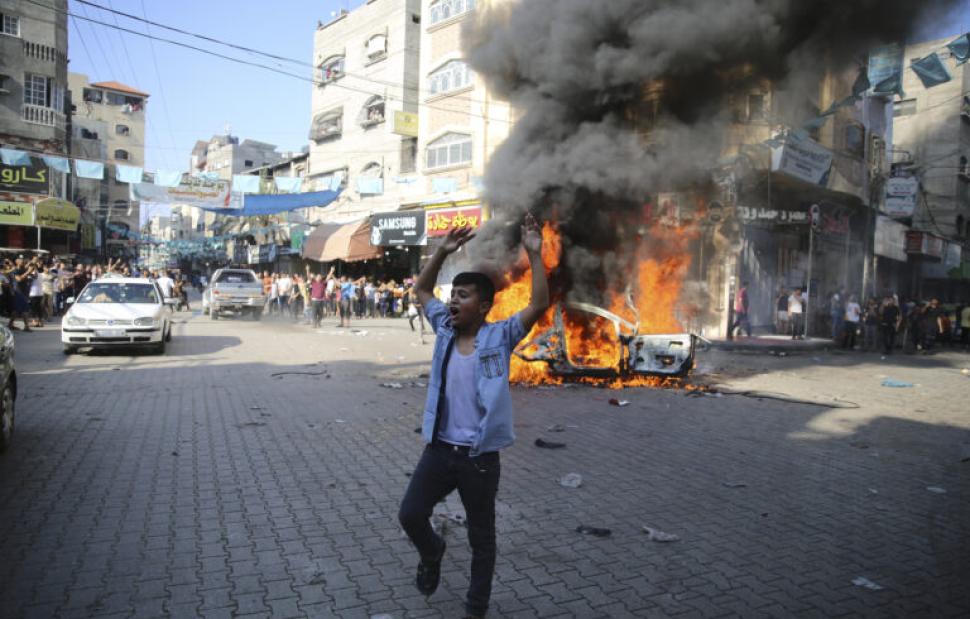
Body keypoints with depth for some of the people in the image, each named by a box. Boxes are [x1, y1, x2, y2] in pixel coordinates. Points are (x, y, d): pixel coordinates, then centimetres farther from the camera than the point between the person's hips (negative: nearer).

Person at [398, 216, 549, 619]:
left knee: (481, 537, 12)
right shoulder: (445, 329, 3)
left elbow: (540, 305, -18)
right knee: (410, 515, 8)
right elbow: (421, 289, 13)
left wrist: (534, 255, -23)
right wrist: (443, 252, 2)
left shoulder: (499, 337, -9)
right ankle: (432, 553, 42)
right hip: (439, 448, 4)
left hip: (480, 456, -4)